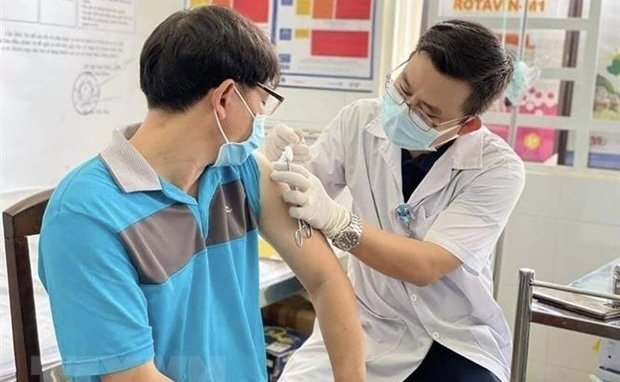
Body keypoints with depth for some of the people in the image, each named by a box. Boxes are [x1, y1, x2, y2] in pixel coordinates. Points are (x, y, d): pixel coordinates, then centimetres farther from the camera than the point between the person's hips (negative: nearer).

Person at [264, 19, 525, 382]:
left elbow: (426, 266, -22)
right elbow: (298, 206, 1)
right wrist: (285, 167, -20)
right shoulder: (360, 120, -7)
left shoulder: (498, 169, -15)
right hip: (367, 324, 2)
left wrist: (335, 220, -35)